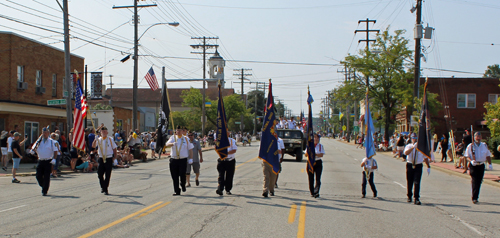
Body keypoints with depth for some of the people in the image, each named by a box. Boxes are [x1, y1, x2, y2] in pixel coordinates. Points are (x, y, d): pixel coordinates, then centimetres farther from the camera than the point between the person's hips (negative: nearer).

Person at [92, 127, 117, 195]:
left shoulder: (110, 139, 2)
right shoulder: (99, 140, 4)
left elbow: (114, 148, 8)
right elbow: (93, 146, -11)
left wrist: (114, 156, 1)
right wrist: (95, 140, -27)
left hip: (109, 159, -2)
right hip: (101, 159, 2)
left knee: (108, 175, -1)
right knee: (100, 174, 1)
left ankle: (105, 189, 8)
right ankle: (103, 187, 24)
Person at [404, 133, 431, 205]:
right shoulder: (408, 146, 1)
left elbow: (425, 157, 13)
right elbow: (406, 152, -21)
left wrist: (428, 167, 10)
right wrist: (413, 147, -31)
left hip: (418, 166, 0)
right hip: (410, 166, 1)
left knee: (417, 182, -10)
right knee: (409, 182, 10)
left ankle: (416, 198, -10)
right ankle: (409, 197, 27)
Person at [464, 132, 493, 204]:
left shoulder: (484, 145, 9)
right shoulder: (470, 146, -1)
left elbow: (488, 156, 15)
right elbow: (467, 156, -1)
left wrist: (490, 164, 4)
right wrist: (471, 161, -21)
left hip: (481, 166, 3)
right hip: (473, 166, -3)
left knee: (479, 182, 6)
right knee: (474, 182, -10)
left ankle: (475, 197, 17)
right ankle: (474, 198, -11)